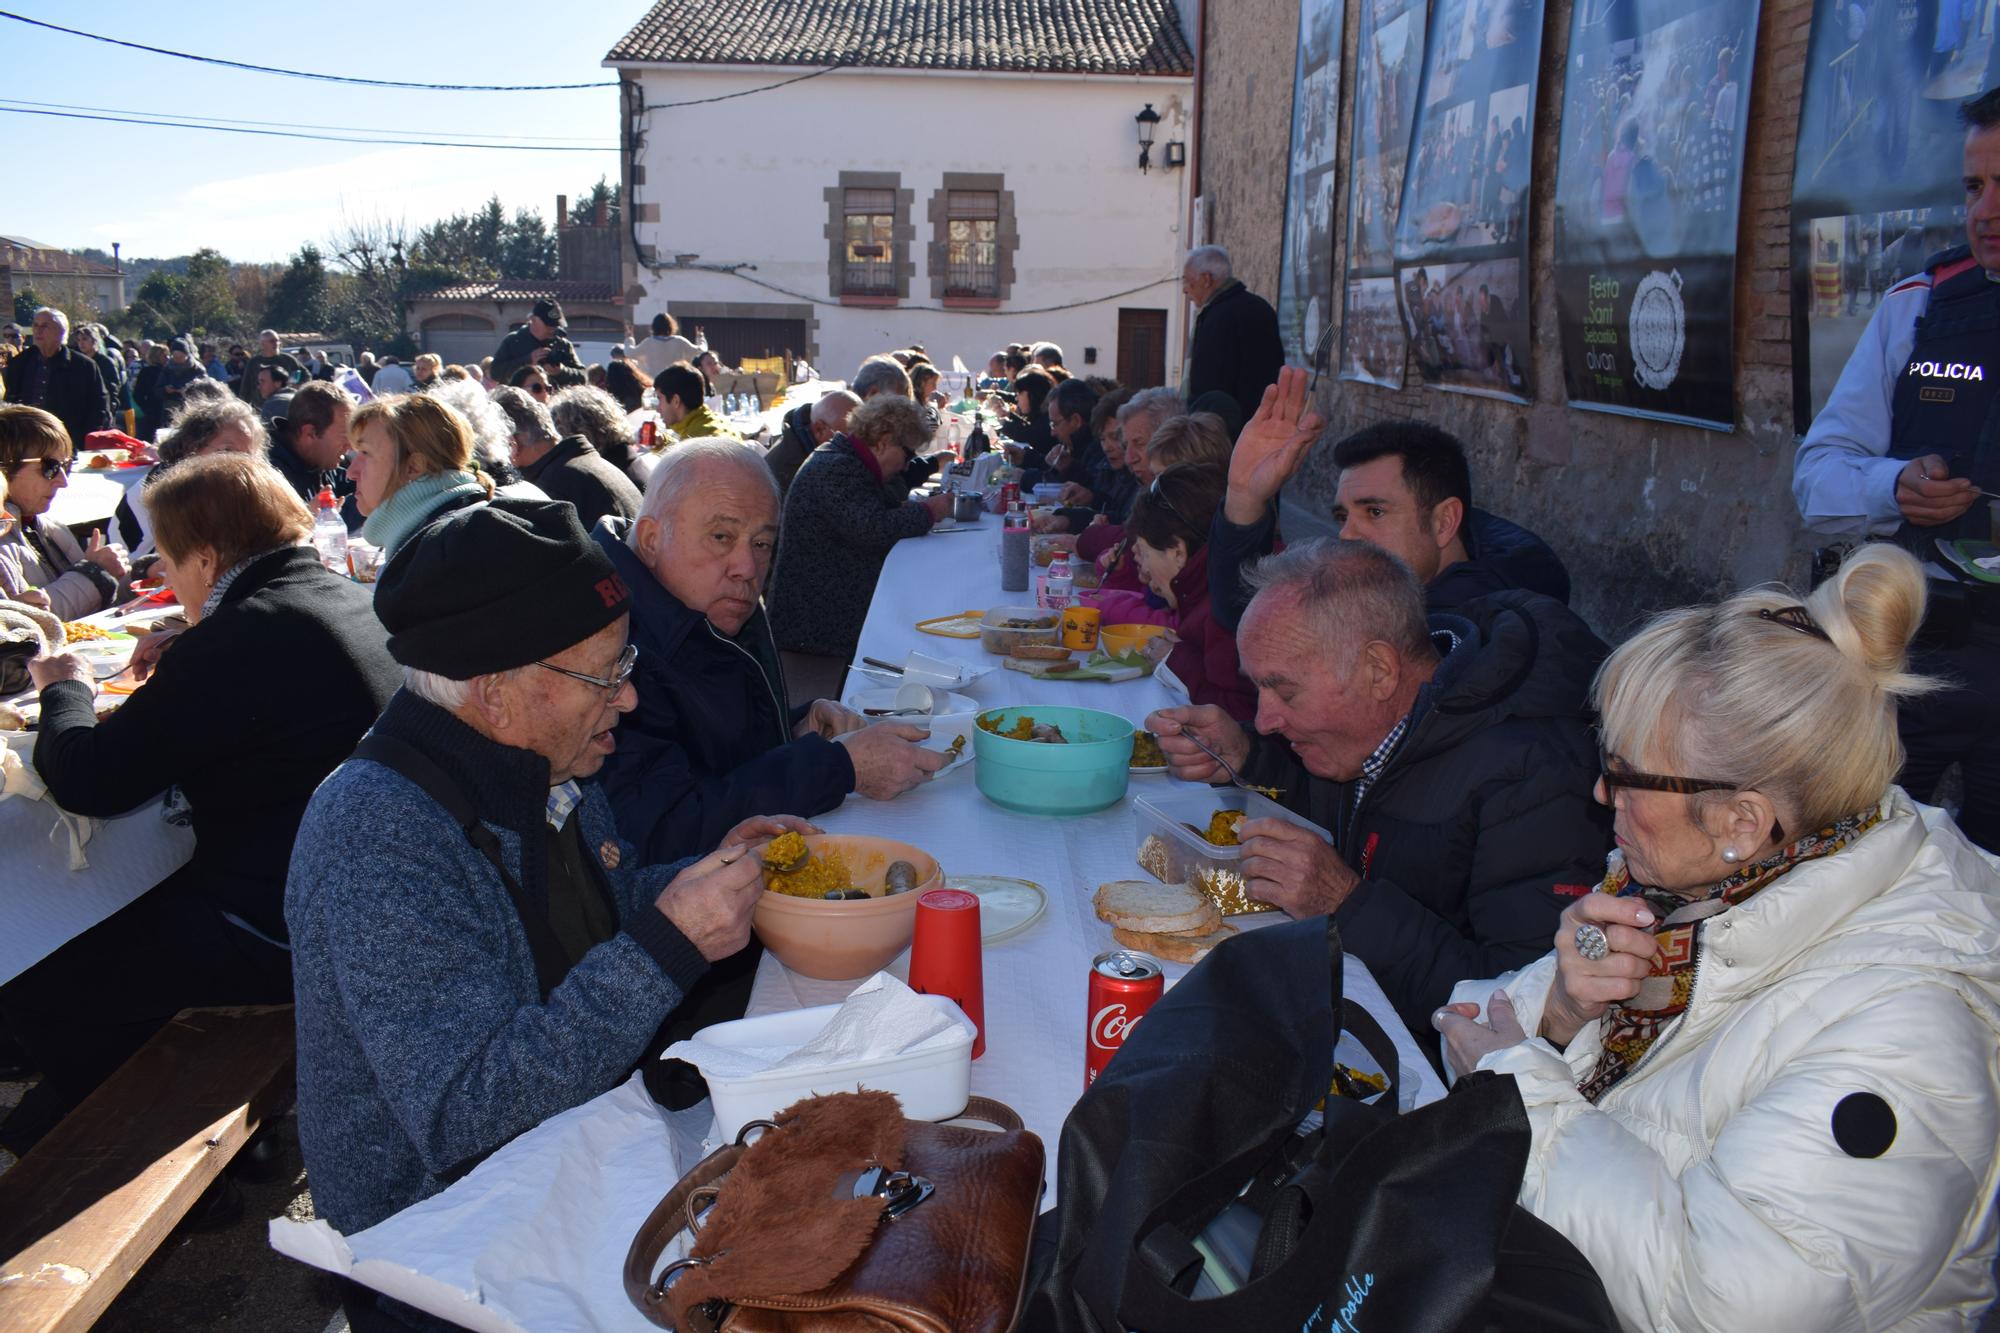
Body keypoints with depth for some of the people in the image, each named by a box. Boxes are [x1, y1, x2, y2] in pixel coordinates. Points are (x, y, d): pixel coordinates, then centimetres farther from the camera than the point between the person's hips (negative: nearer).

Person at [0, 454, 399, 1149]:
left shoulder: (238, 640, -23)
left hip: (283, 927, -10)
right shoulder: (350, 599, 5)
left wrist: (66, 689, 2)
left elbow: (87, 783, -17)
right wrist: (179, 665, 21)